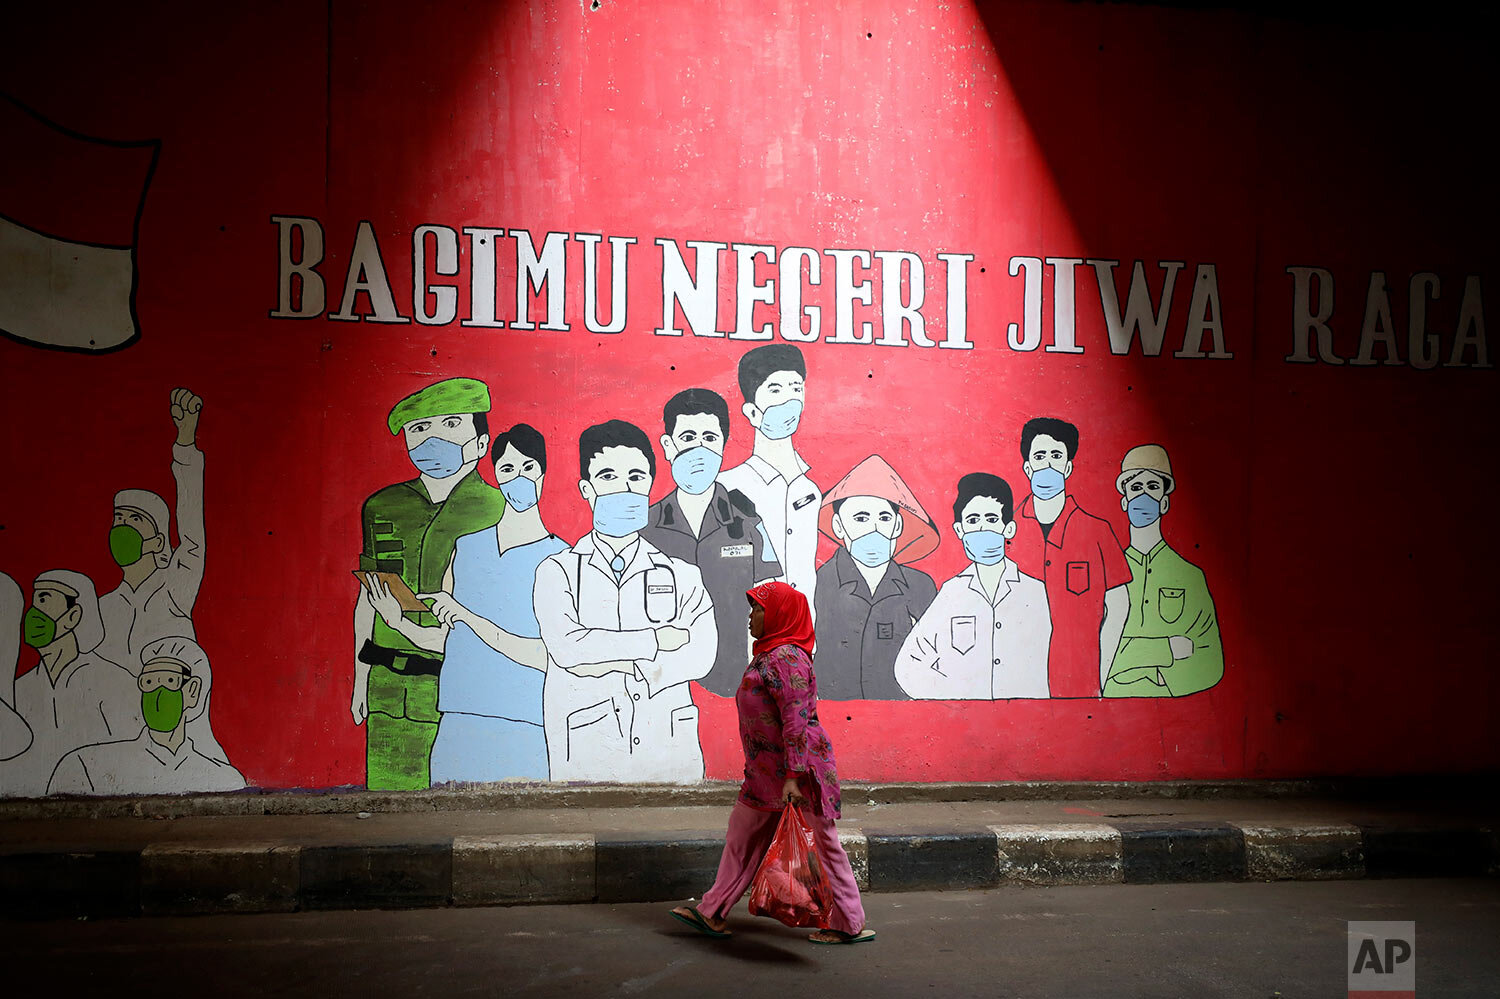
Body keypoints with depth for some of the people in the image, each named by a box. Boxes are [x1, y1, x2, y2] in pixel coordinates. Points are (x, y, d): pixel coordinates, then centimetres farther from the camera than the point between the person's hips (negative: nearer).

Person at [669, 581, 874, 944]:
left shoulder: (786, 658, -18)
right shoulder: (767, 655, 13)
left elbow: (796, 721, -22)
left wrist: (793, 776, -25)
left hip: (799, 765, -10)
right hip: (766, 770, 10)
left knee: (824, 840, 1)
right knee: (742, 831, 14)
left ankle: (850, 924, 12)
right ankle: (713, 913, 22)